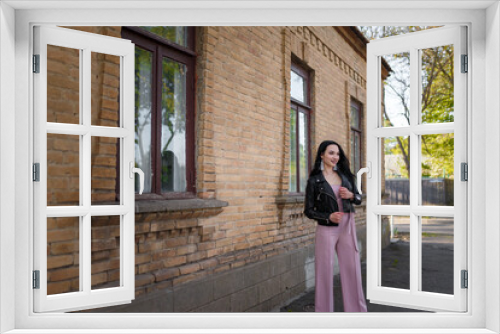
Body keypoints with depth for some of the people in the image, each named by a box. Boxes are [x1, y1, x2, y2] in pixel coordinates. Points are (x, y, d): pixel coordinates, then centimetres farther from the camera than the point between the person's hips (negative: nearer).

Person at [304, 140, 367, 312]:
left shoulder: (344, 174, 9)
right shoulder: (314, 180, -3)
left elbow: (359, 199, 15)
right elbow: (308, 210, -2)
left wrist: (351, 195, -8)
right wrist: (328, 217, -17)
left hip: (347, 228, 4)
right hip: (326, 230, -4)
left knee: (352, 269, 9)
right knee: (325, 272, 3)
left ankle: (357, 308, 22)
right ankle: (324, 310, 18)